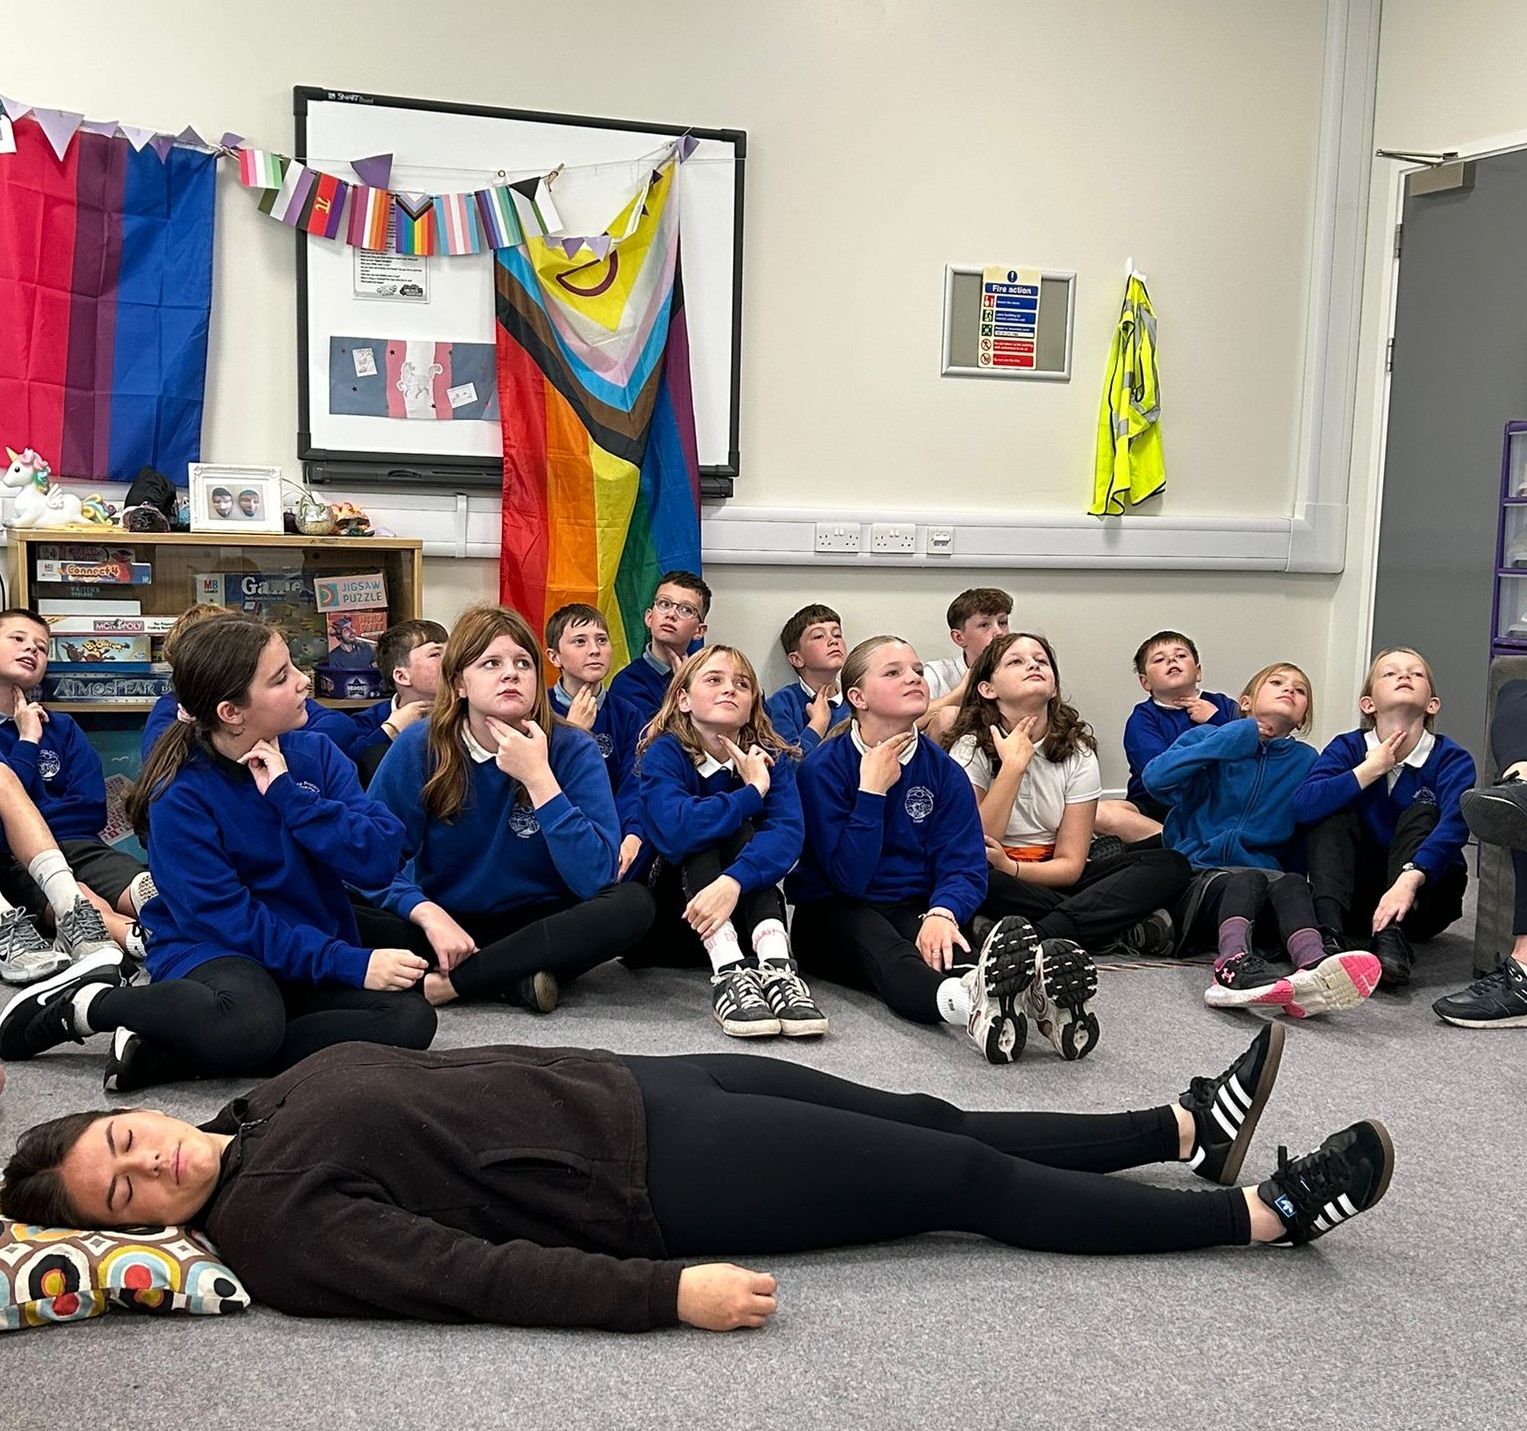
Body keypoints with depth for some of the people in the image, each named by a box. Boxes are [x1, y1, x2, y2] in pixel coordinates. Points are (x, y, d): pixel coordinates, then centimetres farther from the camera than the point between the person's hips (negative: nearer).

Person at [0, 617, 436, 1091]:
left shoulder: (315, 753, 1)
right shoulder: (181, 796, -11)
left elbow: (380, 859, -9)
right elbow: (225, 916, -17)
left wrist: (289, 795, -19)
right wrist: (351, 964, -24)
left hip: (318, 952, 5)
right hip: (214, 951, -5)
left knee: (410, 1019, -26)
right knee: (250, 1024, -40)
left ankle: (167, 1054, -20)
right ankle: (86, 1002, -8)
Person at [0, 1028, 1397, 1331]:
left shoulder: (290, 1086, 6)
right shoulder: (281, 1229, -18)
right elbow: (478, 1272, -25)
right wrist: (669, 1290, -30)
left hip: (616, 1082, 8)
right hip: (648, 1182, -7)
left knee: (933, 1122, 10)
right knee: (973, 1181, -3)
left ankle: (1191, 1127, 27)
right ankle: (1268, 1211, 10)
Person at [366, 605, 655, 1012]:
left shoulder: (573, 750, -10)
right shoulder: (419, 747, -8)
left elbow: (595, 879, -21)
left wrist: (538, 778, -26)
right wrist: (429, 915, -30)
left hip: (540, 923, 1)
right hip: (447, 921, 0)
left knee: (633, 903, -28)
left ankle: (446, 983, -26)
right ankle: (515, 981, -20)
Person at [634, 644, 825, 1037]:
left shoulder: (771, 760, -5)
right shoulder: (663, 752, -12)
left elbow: (788, 834, -25)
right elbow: (676, 829, -33)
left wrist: (733, 881, -43)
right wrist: (751, 793, -22)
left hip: (744, 904, 2)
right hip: (676, 908, -2)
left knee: (740, 832, -24)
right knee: (701, 835, -26)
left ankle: (774, 965, -43)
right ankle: (728, 971, -45)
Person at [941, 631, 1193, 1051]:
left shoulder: (1077, 751, 0)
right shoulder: (971, 747, -7)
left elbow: (1071, 865, -6)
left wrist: (1011, 866, -26)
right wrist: (1013, 765, -22)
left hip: (1053, 879, 4)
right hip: (997, 889, -4)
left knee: (1170, 866, -18)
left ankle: (1037, 940, -39)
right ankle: (1122, 929, -33)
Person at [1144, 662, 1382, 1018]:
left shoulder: (1306, 761, 16)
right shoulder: (1210, 738, 9)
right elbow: (1155, 778, -10)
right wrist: (1228, 740, -8)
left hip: (1266, 875, 2)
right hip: (1198, 878, -2)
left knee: (1292, 883, -31)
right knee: (1248, 879, -34)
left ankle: (1313, 967, -60)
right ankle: (1233, 965, -62)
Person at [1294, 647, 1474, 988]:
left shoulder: (1452, 759, -9)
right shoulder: (1347, 749, -4)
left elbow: (1453, 826, -30)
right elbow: (1304, 806, -22)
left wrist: (1409, 880, -46)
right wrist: (1370, 770, -22)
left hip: (1424, 896, -1)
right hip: (1357, 893, 1)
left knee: (1423, 810, -22)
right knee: (1333, 811, -18)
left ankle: (1393, 936, -41)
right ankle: (1330, 931, -38)